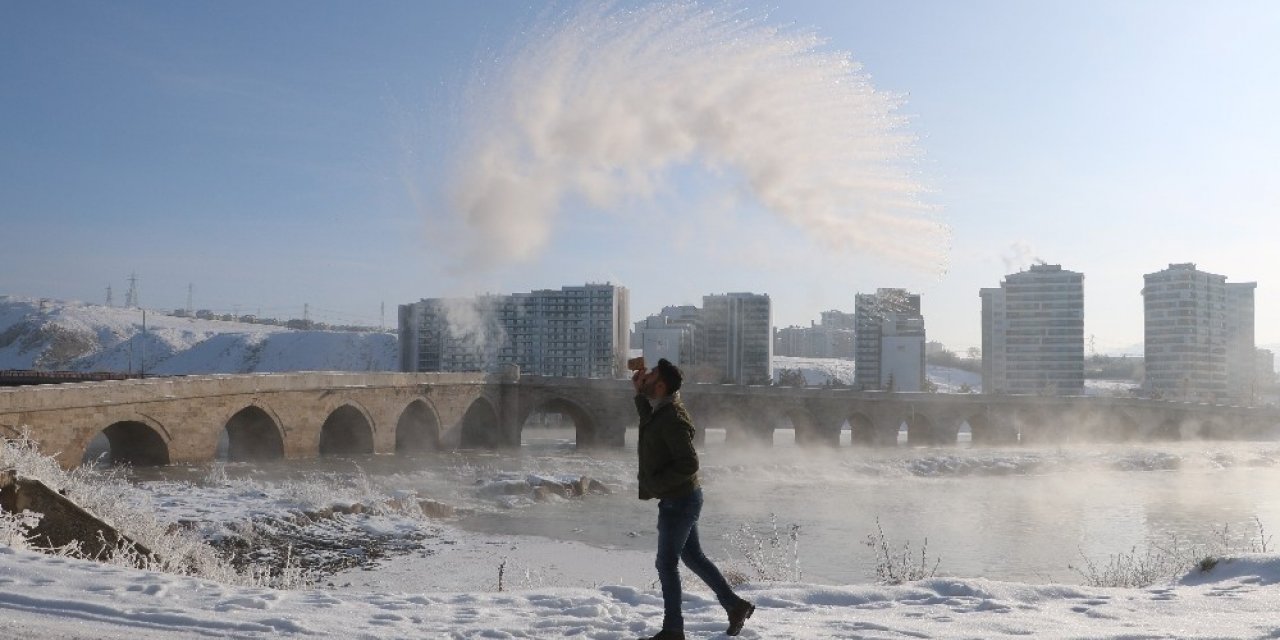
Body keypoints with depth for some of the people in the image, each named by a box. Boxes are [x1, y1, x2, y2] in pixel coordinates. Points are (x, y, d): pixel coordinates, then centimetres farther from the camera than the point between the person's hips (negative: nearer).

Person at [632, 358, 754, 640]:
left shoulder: (672, 418, -25)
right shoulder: (660, 410, 5)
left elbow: (689, 464, -28)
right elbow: (648, 420, 31)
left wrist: (652, 486, -23)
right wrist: (639, 393, 18)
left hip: (679, 501, -10)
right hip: (682, 498, 10)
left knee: (667, 564, 1)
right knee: (693, 556, 18)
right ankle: (735, 604, 27)